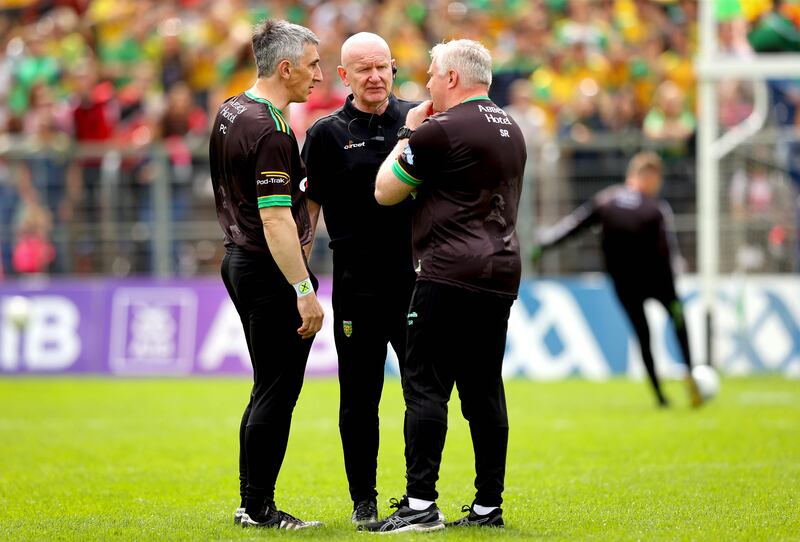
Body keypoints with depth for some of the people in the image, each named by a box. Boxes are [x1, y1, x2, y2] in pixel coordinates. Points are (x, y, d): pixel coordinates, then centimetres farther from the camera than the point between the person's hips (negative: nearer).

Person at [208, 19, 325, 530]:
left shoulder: (230, 112, 9)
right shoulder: (270, 132, -20)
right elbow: (275, 220, -25)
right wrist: (304, 291, -26)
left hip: (239, 258, 10)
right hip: (272, 271, -10)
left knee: (269, 389, 16)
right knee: (278, 393, -2)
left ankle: (251, 502, 21)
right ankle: (260, 508, 2)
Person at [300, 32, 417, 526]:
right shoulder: (328, 133, 2)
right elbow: (309, 208, 3)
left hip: (416, 276, 2)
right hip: (357, 280, -1)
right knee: (359, 397, 4)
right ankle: (364, 500, 14)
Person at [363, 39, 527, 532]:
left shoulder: (441, 131, -10)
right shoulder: (511, 130, 16)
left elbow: (385, 192, -2)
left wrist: (408, 135, 10)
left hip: (451, 276, -8)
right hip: (502, 274, 8)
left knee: (425, 386, -6)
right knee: (484, 390, 9)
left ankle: (420, 504, -11)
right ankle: (489, 506, 9)